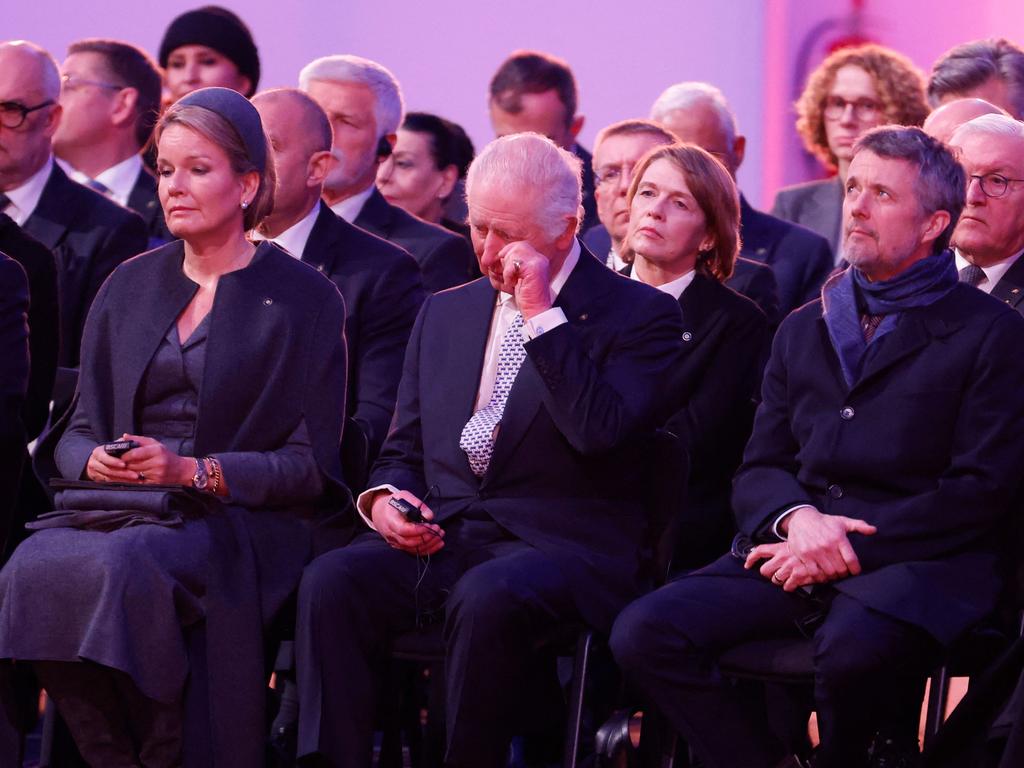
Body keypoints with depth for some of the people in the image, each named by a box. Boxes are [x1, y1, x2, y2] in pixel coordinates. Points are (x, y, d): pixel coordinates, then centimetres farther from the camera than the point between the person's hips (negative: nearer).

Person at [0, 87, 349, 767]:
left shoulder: (303, 299, 3)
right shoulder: (130, 288, 17)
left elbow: (312, 466, -1)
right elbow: (78, 431, 18)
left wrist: (195, 471, -15)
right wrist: (93, 459, -7)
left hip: (242, 519, -4)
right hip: (119, 506, 4)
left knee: (126, 567, -37)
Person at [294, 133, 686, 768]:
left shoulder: (640, 316, 1)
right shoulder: (444, 313, 20)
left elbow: (600, 434, -15)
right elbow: (403, 449, 24)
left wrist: (542, 315, -14)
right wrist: (385, 497, 1)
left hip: (559, 546, -5)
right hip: (437, 541, 5)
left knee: (488, 596, -38)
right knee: (332, 582, -26)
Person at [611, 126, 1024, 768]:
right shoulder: (804, 329, 23)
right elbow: (758, 469, 18)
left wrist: (852, 545, -13)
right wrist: (797, 518, -7)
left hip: (917, 564, -5)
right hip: (796, 552, 5)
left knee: (853, 647, -39)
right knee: (644, 634, -21)